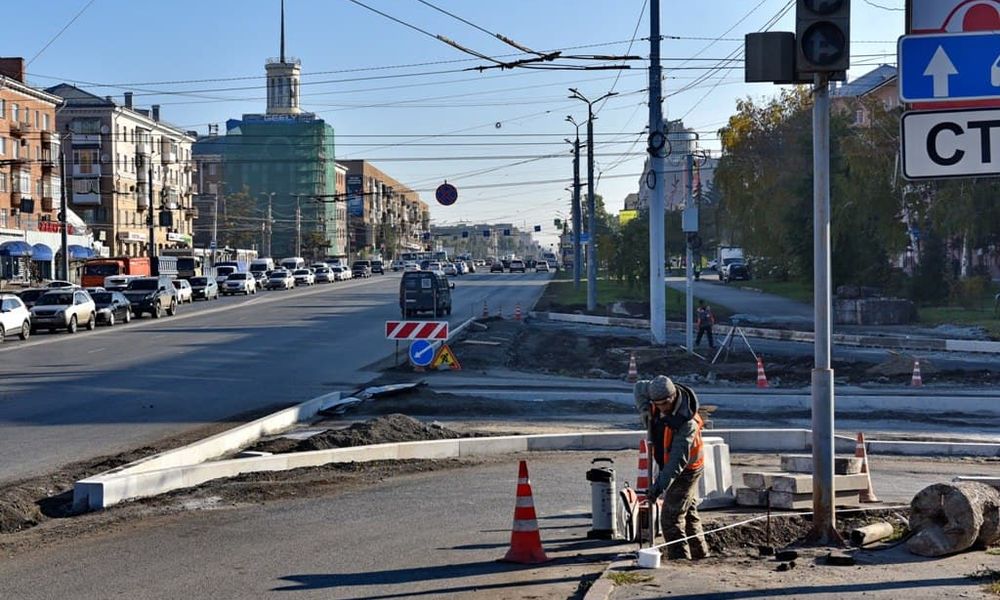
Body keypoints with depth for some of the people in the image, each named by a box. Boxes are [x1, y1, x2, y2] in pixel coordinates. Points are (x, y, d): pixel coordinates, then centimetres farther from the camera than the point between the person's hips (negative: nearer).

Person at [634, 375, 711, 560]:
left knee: (671, 517, -11)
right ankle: (700, 554, 31)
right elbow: (639, 387, 8)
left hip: (686, 469, -9)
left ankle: (679, 558, -7)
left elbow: (679, 458, -38)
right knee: (688, 512, 19)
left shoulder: (687, 421, -34)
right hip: (669, 464, 9)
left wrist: (660, 484, -43)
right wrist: (645, 410, -11)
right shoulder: (659, 393, -14)